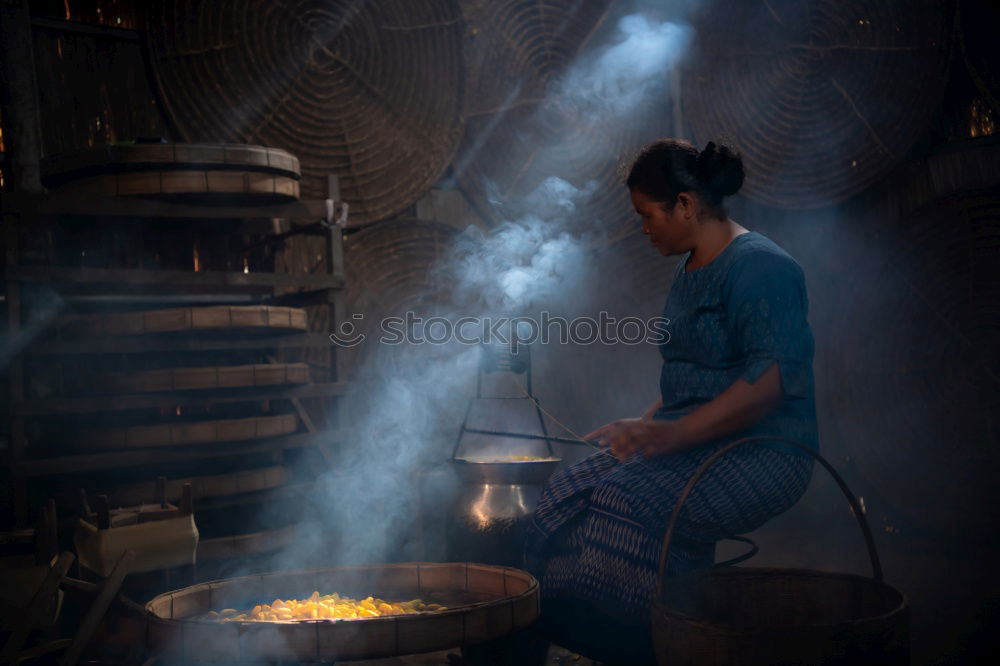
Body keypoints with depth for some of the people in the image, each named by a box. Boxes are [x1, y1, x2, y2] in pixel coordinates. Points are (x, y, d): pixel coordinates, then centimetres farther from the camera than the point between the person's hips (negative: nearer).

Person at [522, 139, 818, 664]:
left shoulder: (760, 266, -12)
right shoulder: (689, 269, 18)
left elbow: (771, 381, -22)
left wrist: (672, 433, -26)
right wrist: (647, 424, 9)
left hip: (761, 454, -9)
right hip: (694, 443, 9)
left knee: (625, 502, -31)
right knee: (567, 492, -11)